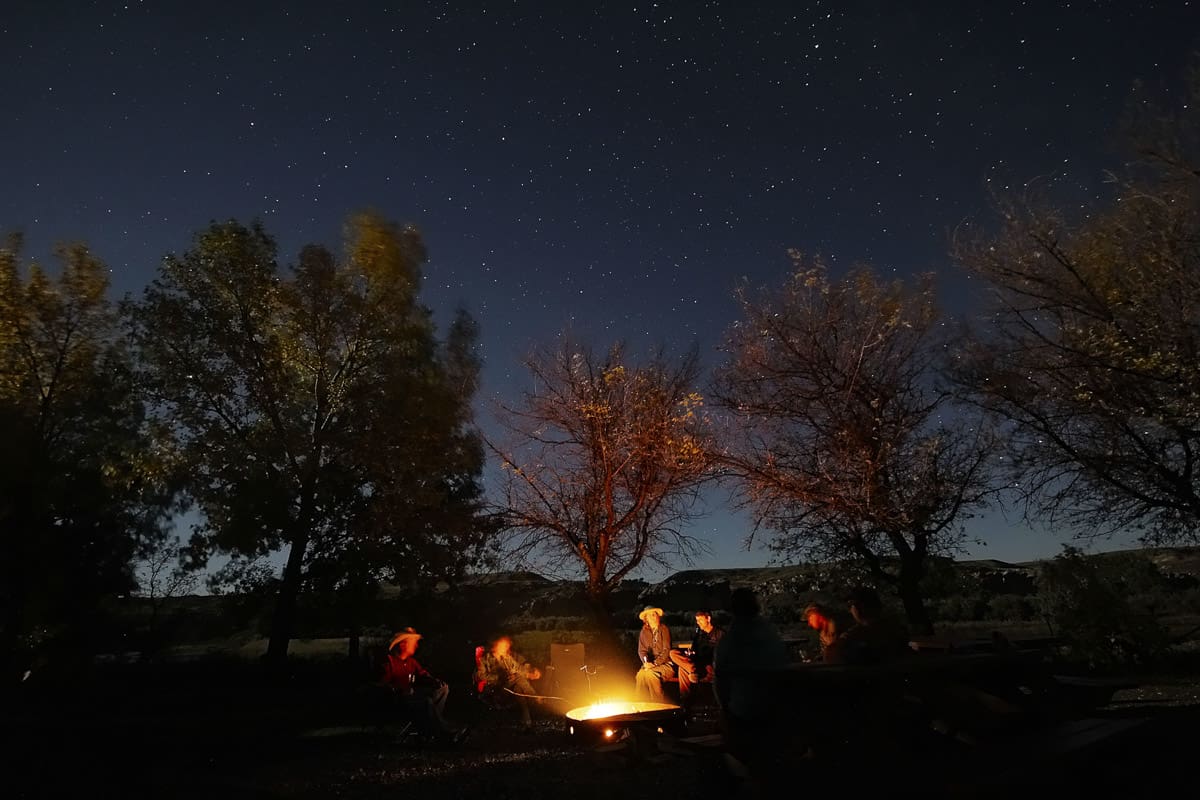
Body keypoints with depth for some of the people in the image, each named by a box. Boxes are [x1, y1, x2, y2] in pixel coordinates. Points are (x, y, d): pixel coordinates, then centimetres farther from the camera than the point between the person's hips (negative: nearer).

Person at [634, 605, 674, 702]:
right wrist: (646, 662, -14)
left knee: (650, 674, -32)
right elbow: (641, 650, 7)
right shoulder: (644, 632, 10)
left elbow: (666, 650, -11)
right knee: (640, 674, -28)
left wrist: (655, 663, -21)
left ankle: (658, 703, -19)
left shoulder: (664, 629, -4)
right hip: (651, 665, 4)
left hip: (666, 664, -4)